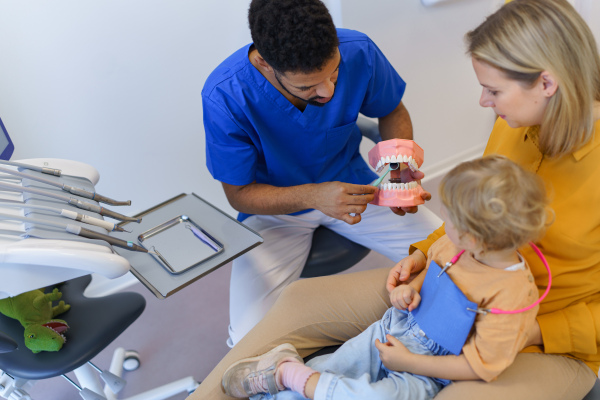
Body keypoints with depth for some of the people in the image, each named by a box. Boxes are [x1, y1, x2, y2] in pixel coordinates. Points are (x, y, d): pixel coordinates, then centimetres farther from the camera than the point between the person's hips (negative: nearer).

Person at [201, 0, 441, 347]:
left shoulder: (358, 52, -20)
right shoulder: (225, 97, -27)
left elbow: (393, 112, 1)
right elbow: (240, 194, -15)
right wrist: (314, 196, -33)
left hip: (349, 186, 3)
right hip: (274, 207, -2)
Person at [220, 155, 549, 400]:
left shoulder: (513, 296, -25)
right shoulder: (453, 244, -6)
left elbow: (479, 367, -21)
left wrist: (408, 362, -20)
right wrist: (410, 288, -4)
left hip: (424, 372, -6)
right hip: (392, 330, 6)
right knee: (327, 367, -11)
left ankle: (288, 373, -19)